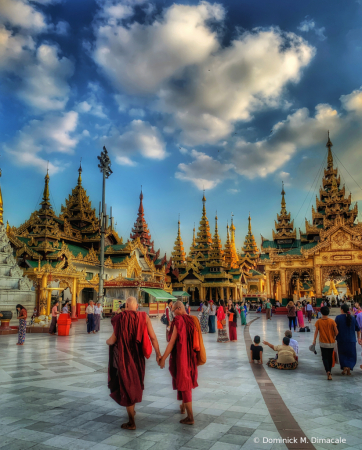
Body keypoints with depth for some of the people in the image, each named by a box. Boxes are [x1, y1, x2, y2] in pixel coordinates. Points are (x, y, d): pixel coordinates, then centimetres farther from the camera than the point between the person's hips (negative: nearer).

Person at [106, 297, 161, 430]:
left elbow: (114, 338, -15)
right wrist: (158, 354, -1)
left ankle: (131, 422, 12)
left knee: (126, 385, 8)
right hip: (138, 356, 3)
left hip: (123, 357, -3)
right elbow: (153, 337, -7)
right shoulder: (143, 317, -5)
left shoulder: (120, 317, -12)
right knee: (135, 383, 24)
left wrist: (108, 341, 8)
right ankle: (132, 410, 45)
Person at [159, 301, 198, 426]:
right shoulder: (192, 320, 1)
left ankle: (190, 417, 7)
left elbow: (172, 342, -17)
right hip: (191, 357, 7)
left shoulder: (178, 321, -18)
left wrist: (163, 358, -11)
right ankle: (183, 407, 42)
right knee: (187, 382, 23)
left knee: (183, 384, 2)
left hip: (180, 357, -7)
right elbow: (195, 340, 9)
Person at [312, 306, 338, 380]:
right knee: (330, 357, 17)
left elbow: (316, 331, -8)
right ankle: (329, 371, 28)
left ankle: (328, 371, -17)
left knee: (325, 358, 4)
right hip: (331, 343, 1)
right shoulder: (332, 321, -10)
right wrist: (334, 337, 13)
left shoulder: (318, 321, -10)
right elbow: (336, 332, -7)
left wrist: (314, 340, 2)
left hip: (323, 343, -1)